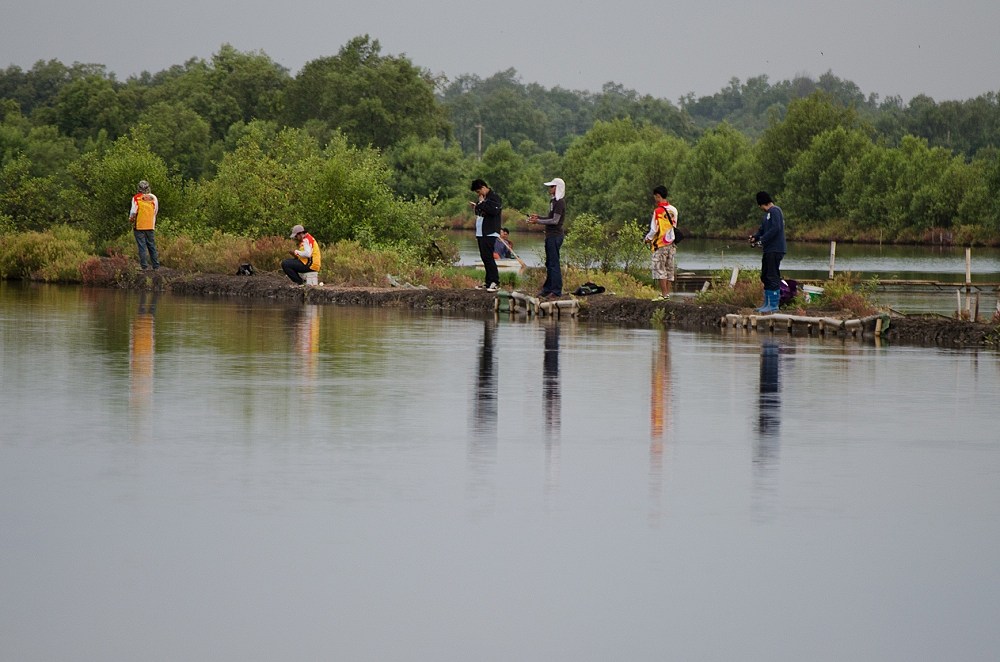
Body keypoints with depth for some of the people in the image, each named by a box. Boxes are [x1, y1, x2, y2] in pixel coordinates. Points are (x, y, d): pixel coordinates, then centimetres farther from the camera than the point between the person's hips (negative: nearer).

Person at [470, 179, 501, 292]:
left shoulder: (494, 197, -10)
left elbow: (494, 210, -26)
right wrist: (476, 207, 8)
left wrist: (482, 204, -16)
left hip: (489, 233, -10)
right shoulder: (483, 198, 18)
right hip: (481, 233, 10)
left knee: (488, 256, -14)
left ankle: (495, 282, -13)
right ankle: (488, 282, 14)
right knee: (484, 257, 10)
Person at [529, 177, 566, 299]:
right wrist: (538, 217, 9)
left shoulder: (559, 202, -14)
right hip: (550, 235, 10)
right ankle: (547, 289, 19)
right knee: (549, 264, 14)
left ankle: (556, 291, -8)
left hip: (555, 235, -10)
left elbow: (555, 220, -18)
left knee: (554, 263, -9)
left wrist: (538, 221, -15)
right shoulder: (554, 201, 16)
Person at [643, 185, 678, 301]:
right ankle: (667, 293, 10)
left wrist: (647, 238, 5)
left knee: (659, 270, -3)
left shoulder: (658, 211, -14)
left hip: (660, 244, -6)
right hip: (671, 244, 6)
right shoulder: (673, 210, 6)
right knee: (670, 270, 10)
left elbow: (654, 229, -14)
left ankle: (664, 294, -8)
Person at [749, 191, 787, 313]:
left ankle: (773, 305, -10)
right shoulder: (768, 213, 20)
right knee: (765, 277, 13)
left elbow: (775, 229, -21)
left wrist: (762, 240, -18)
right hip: (769, 250, 11)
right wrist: (755, 237, 2)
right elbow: (763, 228, 21)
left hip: (775, 250, -11)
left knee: (773, 277, -10)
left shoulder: (775, 211, -11)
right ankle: (767, 303, 18)